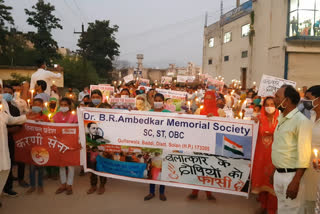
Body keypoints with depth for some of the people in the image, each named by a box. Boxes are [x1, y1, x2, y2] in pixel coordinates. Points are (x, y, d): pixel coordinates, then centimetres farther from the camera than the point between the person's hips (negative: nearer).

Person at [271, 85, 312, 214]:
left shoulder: (301, 121, -16)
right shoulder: (281, 119, 11)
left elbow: (304, 155, -20)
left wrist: (295, 182, -22)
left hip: (292, 175, -8)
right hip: (279, 174, 8)